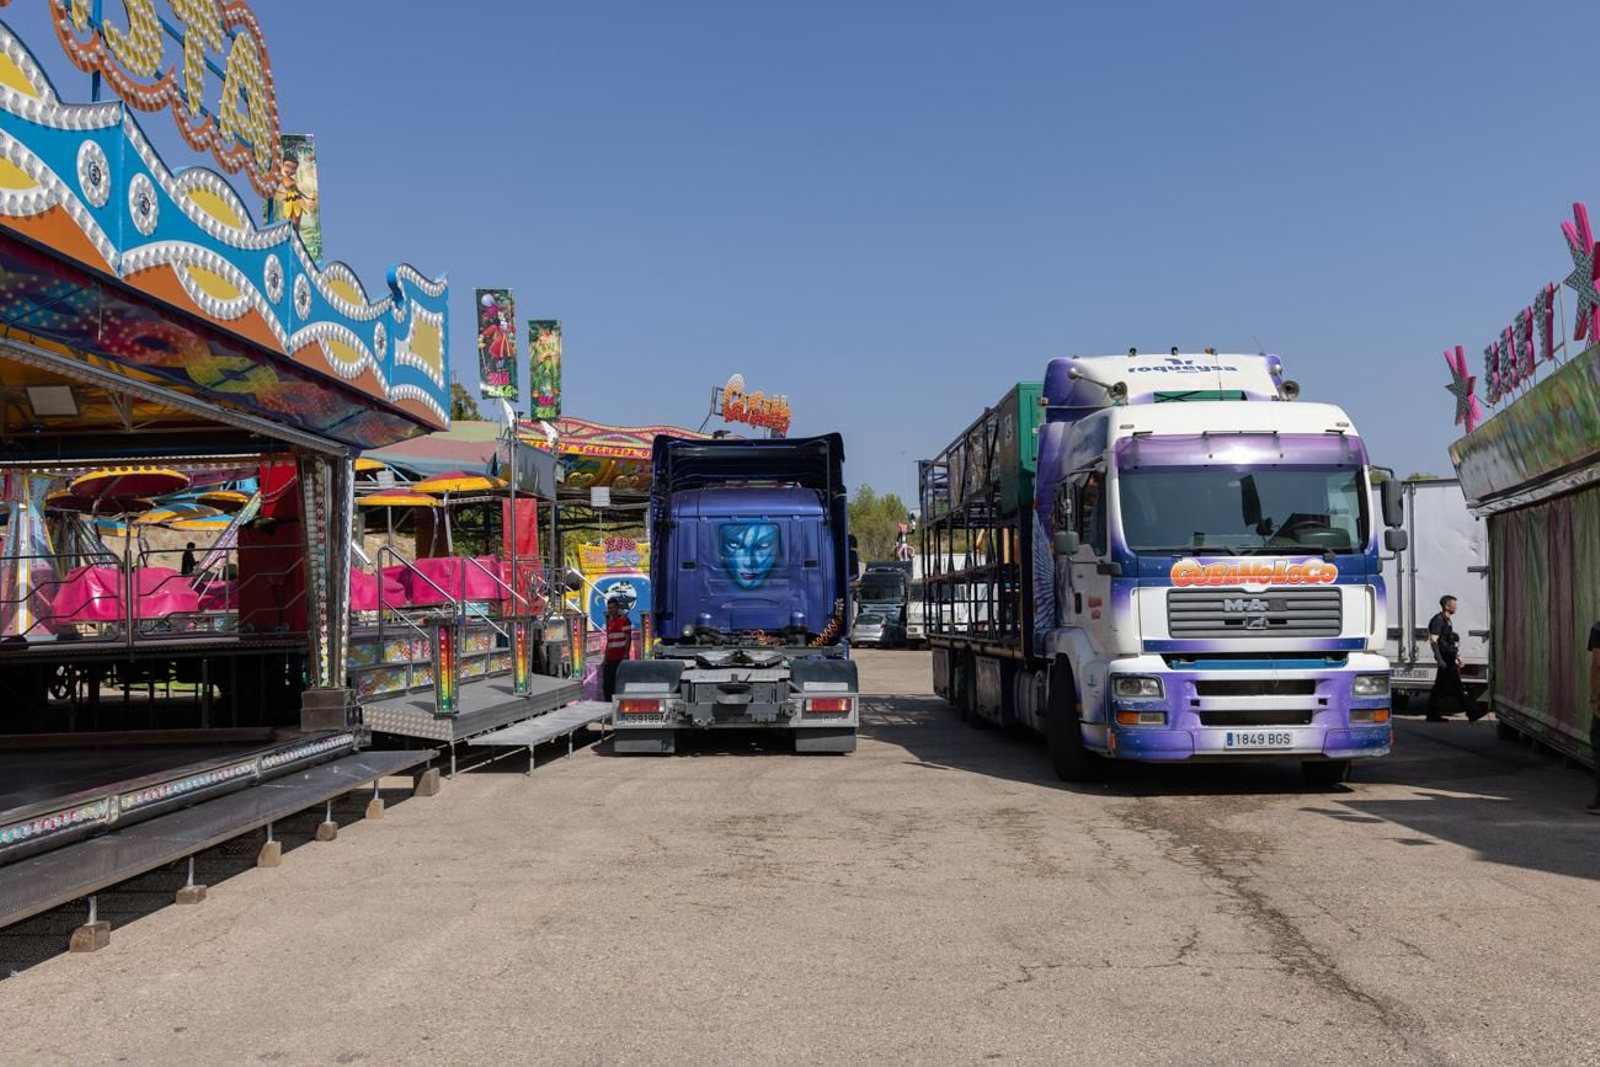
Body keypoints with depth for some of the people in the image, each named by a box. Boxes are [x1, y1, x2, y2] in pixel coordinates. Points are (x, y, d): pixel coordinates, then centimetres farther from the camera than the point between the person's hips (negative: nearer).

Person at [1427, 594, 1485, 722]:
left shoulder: (1446, 620, 19)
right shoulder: (1438, 620, -13)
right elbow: (1433, 640, -20)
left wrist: (1457, 656, 24)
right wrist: (1440, 659, -24)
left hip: (1449, 659, 10)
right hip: (1445, 659, -10)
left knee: (1439, 688, 10)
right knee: (1458, 688, -6)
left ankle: (1433, 715, 12)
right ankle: (1472, 713, -4)